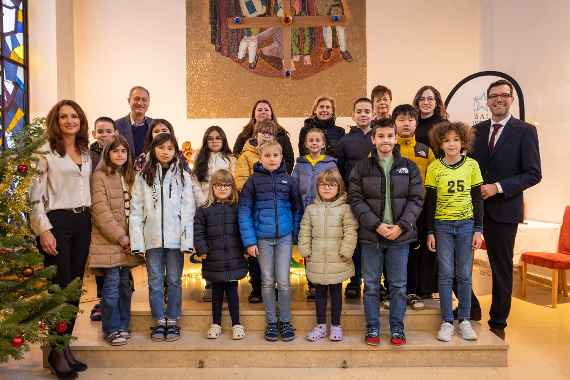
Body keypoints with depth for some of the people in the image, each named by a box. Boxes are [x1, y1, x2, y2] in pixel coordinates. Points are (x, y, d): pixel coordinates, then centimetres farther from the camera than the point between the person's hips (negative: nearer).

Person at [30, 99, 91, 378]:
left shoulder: (86, 152, 13)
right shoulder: (46, 151, -5)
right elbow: (35, 195, -9)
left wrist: (89, 219, 12)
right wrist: (44, 230, -15)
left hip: (83, 222, 6)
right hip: (56, 221, -6)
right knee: (60, 287, -2)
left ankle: (66, 345, 20)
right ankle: (57, 352, 13)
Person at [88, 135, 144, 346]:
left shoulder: (129, 176, 14)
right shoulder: (99, 176, -5)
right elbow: (101, 211, -11)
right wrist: (121, 237, -13)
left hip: (128, 241, 5)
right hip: (109, 240, -5)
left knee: (125, 284, 10)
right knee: (112, 284, -2)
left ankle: (123, 326, 21)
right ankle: (111, 329, 10)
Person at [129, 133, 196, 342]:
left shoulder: (183, 176, 3)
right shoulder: (143, 176, 5)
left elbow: (188, 209, -1)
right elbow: (136, 210, 2)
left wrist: (187, 240, -8)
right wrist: (137, 241, -5)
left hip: (175, 238, -1)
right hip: (152, 238, 1)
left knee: (174, 281, 8)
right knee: (155, 281, 9)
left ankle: (173, 321, 20)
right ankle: (159, 321, 21)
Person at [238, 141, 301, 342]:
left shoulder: (289, 180, 1)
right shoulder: (254, 180, -2)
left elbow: (297, 208, 9)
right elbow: (244, 211, -4)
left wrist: (295, 233, 2)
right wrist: (249, 241, -10)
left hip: (284, 236, 0)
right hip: (262, 238, 0)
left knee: (283, 281, 2)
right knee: (267, 281, 9)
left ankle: (285, 321, 19)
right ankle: (271, 322, 22)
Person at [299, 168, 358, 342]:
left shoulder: (344, 208, -5)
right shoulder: (311, 209, 5)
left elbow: (350, 232, -8)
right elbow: (305, 232, 8)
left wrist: (345, 252, -12)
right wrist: (306, 251, 1)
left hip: (337, 262, -2)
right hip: (317, 261, 3)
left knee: (336, 291, 9)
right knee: (320, 292, 12)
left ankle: (336, 326, 21)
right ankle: (320, 325, 24)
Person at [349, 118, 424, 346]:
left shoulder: (409, 167, 4)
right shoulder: (362, 167, 1)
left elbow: (416, 199, 0)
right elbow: (355, 199, -4)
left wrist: (401, 226, -12)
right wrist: (376, 225, -14)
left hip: (400, 235, 1)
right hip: (371, 235, 0)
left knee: (398, 285, 9)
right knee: (371, 285, 8)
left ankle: (397, 328, 23)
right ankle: (372, 328, 20)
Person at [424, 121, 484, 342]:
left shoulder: (472, 165, 1)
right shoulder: (434, 168, 0)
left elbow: (477, 199, 4)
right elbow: (430, 202, 3)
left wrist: (478, 229, -1)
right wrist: (430, 231, 0)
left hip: (466, 224, 0)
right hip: (442, 225, 0)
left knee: (464, 274, 5)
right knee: (446, 274, 2)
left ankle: (464, 320, 17)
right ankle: (446, 322, 10)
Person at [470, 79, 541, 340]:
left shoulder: (525, 131, -3)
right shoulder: (477, 130, 8)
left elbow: (533, 174, -9)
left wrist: (498, 187, -18)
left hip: (503, 209, -3)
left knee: (501, 267, 9)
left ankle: (498, 323, 24)